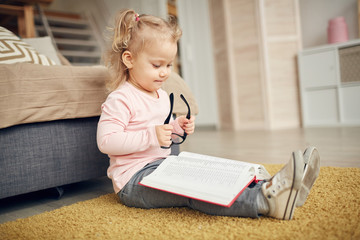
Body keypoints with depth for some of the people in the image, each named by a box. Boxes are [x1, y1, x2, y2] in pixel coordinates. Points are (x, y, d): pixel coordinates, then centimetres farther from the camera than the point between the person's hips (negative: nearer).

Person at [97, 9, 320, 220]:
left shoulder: (162, 96, 16)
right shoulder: (121, 99, -13)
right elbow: (106, 141, -21)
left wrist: (177, 128, 3)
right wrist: (151, 136, -27)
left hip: (162, 166, 9)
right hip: (134, 178, -9)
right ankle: (265, 201, -49)